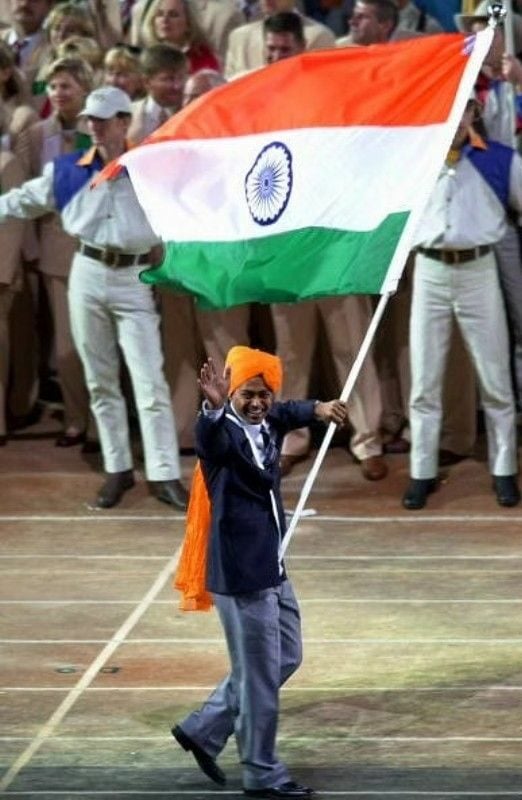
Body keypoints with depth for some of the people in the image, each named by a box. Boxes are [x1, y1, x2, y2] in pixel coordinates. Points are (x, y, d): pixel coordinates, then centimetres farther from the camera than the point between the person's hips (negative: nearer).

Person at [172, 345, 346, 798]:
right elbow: (208, 439, -41)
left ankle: (203, 730, 28)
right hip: (240, 574, -9)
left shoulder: (269, 424, 5)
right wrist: (213, 409, -64)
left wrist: (318, 410, -8)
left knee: (287, 658, 21)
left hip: (272, 569, 9)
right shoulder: (225, 434, -20)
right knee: (259, 674, -1)